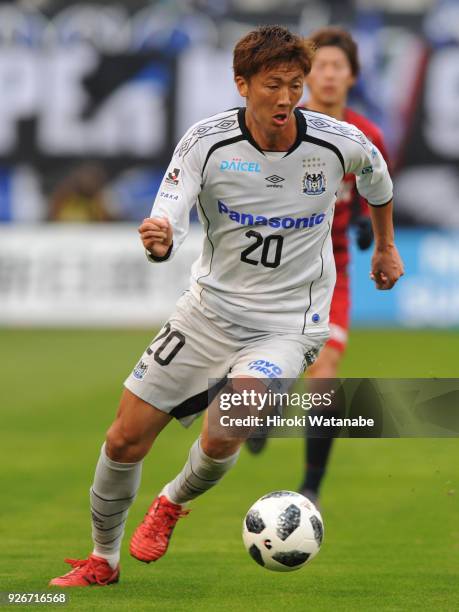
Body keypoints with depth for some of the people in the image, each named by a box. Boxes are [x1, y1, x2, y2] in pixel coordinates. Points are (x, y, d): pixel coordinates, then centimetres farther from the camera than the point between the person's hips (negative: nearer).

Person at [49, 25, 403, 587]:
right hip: (209, 308, 2)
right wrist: (158, 241, -44)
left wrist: (386, 246, 26)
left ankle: (173, 501, 12)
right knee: (126, 437, 1)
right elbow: (166, 229, -20)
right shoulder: (207, 141, -14)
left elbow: (376, 174, 13)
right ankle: (103, 559, 27)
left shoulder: (338, 143, -12)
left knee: (222, 437, -24)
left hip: (287, 325, -2)